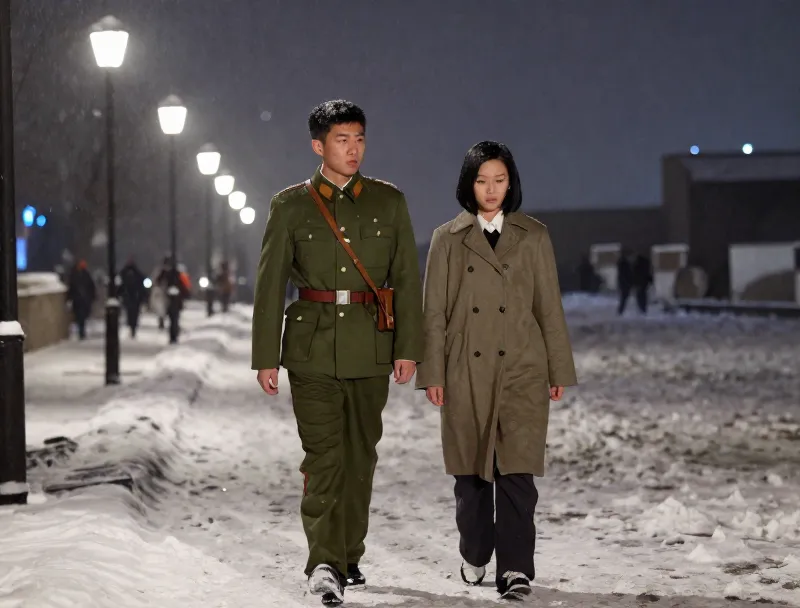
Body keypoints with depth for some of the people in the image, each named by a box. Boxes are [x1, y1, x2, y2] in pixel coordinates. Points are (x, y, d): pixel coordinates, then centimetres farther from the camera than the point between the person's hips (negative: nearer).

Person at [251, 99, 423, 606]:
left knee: (360, 455, 9)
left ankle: (348, 557, 21)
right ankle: (324, 564, -13)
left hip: (370, 348, 2)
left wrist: (408, 348, -1)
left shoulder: (389, 201, 7)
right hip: (312, 346, -2)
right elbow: (270, 285, 1)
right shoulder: (290, 206, 2)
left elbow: (407, 279, 5)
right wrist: (265, 358, -4)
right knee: (323, 456, -10)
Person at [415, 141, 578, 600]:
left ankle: (516, 568, -9)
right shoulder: (448, 239, 7)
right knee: (470, 469, 9)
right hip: (466, 371, 1)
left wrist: (559, 372, 5)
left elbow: (550, 307, 7)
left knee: (516, 469, -10)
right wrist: (432, 374, -1)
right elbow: (435, 312, 5)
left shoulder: (534, 236, 7)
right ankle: (475, 555, 27)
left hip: (521, 370, -1)